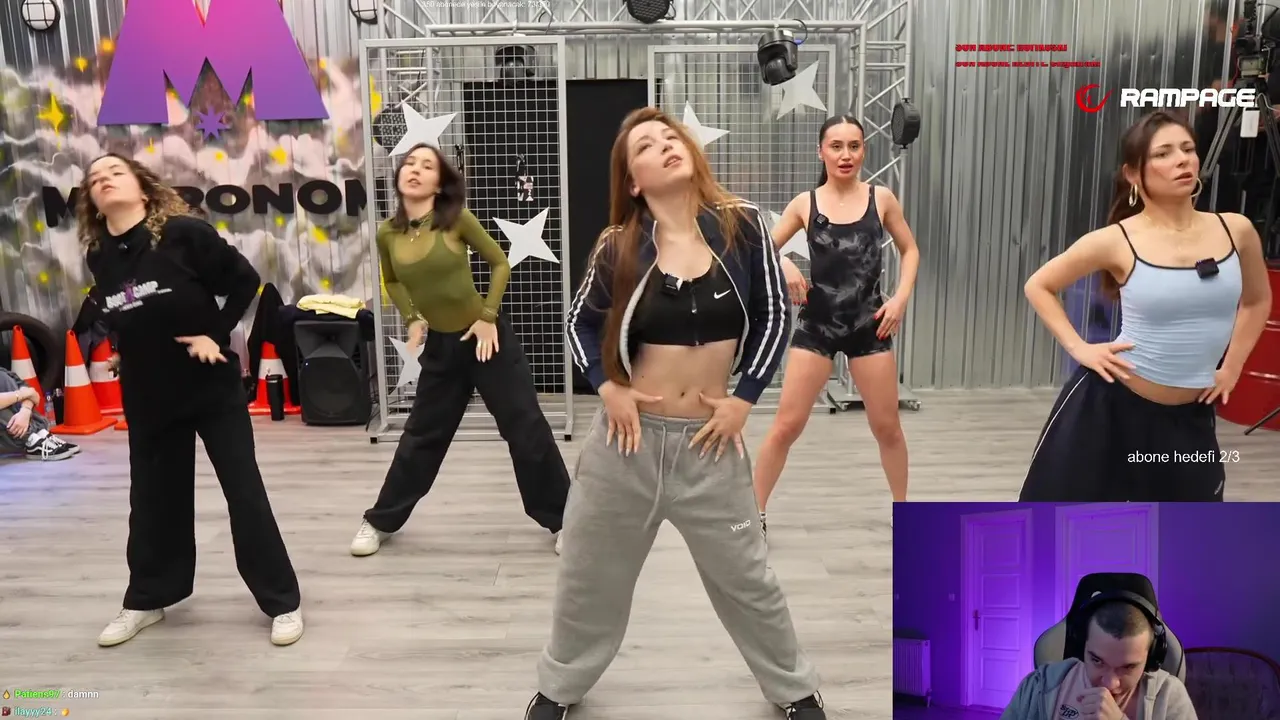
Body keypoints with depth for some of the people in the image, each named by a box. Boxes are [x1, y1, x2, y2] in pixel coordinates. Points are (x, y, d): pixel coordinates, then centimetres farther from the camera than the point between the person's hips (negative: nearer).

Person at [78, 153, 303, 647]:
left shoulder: (184, 233, -13)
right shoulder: (98, 256, 2)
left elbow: (245, 279, -10)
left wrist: (216, 334, -12)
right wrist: (126, 353, 3)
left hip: (212, 385, -4)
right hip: (147, 394, 5)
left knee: (244, 492, -1)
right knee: (153, 497, 15)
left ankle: (282, 602, 9)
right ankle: (146, 600, 34)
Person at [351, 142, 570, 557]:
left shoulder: (456, 219, -13)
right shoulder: (388, 234, -3)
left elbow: (500, 263, -4)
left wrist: (488, 315, -10)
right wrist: (411, 318, 3)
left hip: (486, 336, -3)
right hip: (440, 346, 3)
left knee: (526, 429, 0)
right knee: (421, 436, 12)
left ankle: (562, 520, 15)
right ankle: (381, 521, 31)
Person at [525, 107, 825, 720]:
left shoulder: (741, 227, -7)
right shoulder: (619, 248, -7)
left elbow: (773, 315, 1)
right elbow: (580, 321, 7)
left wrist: (745, 397, -5)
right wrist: (606, 386, -6)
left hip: (709, 438, 0)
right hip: (630, 432, 1)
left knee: (745, 575, 14)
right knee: (591, 571, 16)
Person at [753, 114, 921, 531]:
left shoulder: (881, 199, 0)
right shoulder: (805, 203, -2)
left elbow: (910, 250, 11)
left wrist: (901, 298, -3)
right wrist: (784, 265, -18)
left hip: (869, 325, 1)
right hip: (816, 325, -1)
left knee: (887, 427, 12)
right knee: (786, 426, -1)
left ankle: (903, 510, 33)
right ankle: (756, 511, 13)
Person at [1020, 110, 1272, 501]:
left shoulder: (1236, 231, -1)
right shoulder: (1116, 241, -12)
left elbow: (1257, 300, 18)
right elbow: (1039, 286, 1)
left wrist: (1231, 366, 11)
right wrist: (1079, 348, -7)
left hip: (1188, 416, 4)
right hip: (1110, 403, -3)